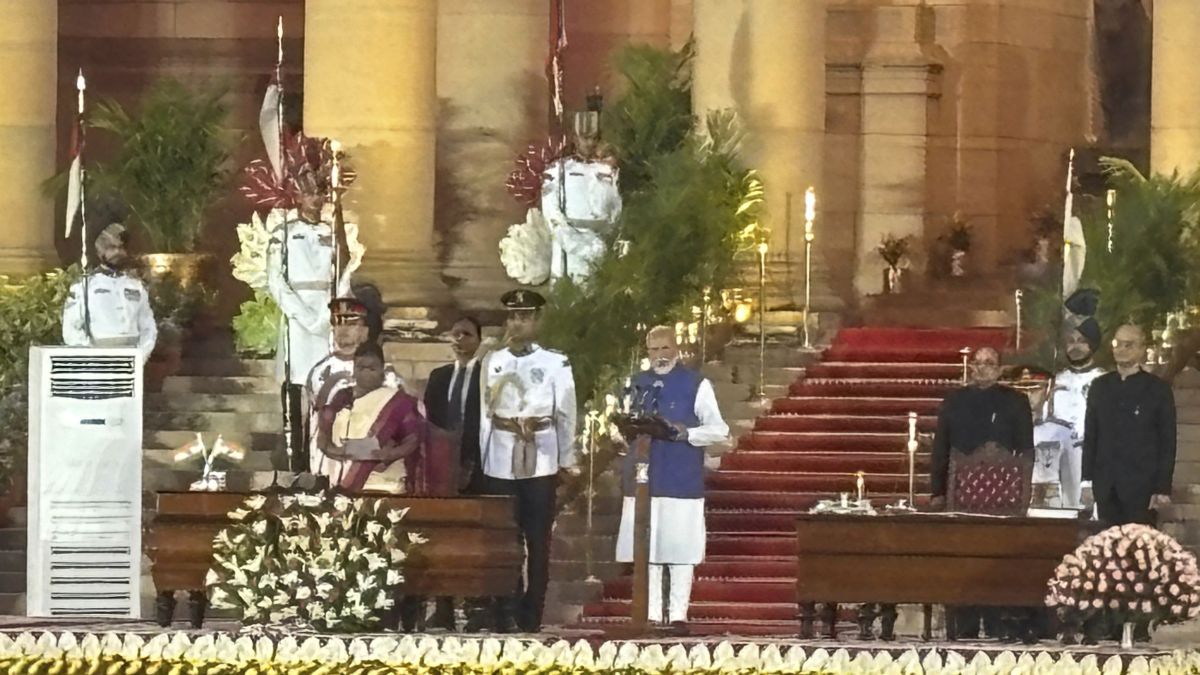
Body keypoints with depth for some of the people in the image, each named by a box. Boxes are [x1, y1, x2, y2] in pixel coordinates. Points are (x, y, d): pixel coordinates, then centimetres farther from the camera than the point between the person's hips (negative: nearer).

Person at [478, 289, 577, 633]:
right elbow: (485, 413, 7)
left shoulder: (556, 363, 0)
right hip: (500, 462, 1)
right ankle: (503, 619, 7)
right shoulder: (492, 362, 6)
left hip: (541, 462, -1)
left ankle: (532, 619, 7)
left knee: (538, 541, 2)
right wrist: (481, 461, 5)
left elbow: (566, 414, 3)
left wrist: (567, 462, 3)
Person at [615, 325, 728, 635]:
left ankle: (678, 614, 1)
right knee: (646, 548, 4)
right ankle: (650, 614, 10)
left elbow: (718, 429, -1)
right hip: (642, 478, 4)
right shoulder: (637, 385, 15)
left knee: (679, 549, -4)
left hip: (682, 479, -4)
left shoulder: (696, 385, 2)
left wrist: (687, 433, -17)